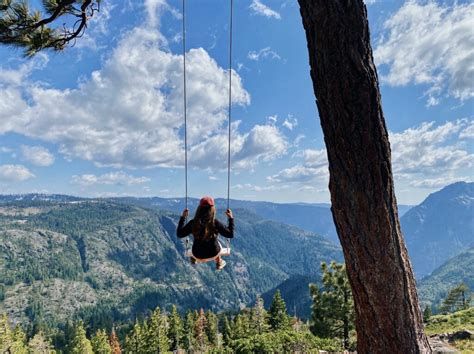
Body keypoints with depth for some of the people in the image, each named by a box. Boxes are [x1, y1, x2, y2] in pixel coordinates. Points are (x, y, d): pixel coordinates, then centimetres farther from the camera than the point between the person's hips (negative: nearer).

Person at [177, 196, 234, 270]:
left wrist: (183, 217, -1)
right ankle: (219, 263, 51)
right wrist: (230, 218, -7)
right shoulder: (215, 223, -26)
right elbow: (230, 234, -15)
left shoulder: (193, 223, -21)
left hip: (198, 254, 1)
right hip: (213, 254, -1)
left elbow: (179, 234, -6)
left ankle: (193, 259, 57)